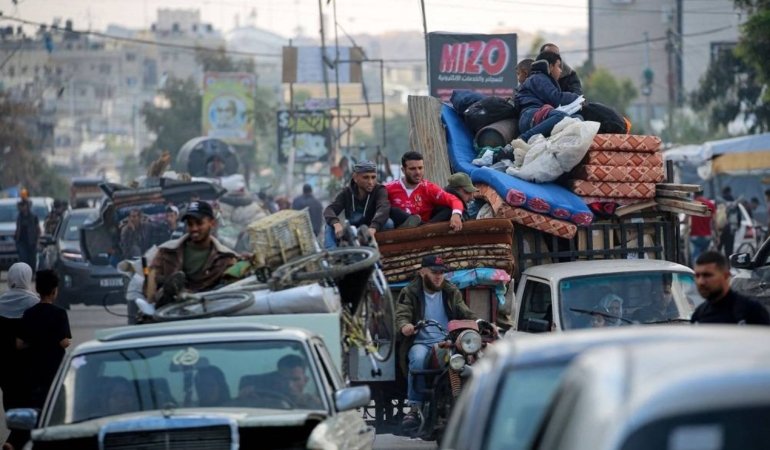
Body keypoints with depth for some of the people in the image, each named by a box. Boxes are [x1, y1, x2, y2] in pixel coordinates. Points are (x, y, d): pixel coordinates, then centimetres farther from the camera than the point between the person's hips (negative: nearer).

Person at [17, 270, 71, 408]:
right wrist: (69, 341, 3)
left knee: (36, 407, 10)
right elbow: (64, 342, -18)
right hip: (54, 369, -5)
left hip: (34, 370, 5)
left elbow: (20, 344, 2)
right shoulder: (59, 314, -12)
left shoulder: (29, 314, 2)